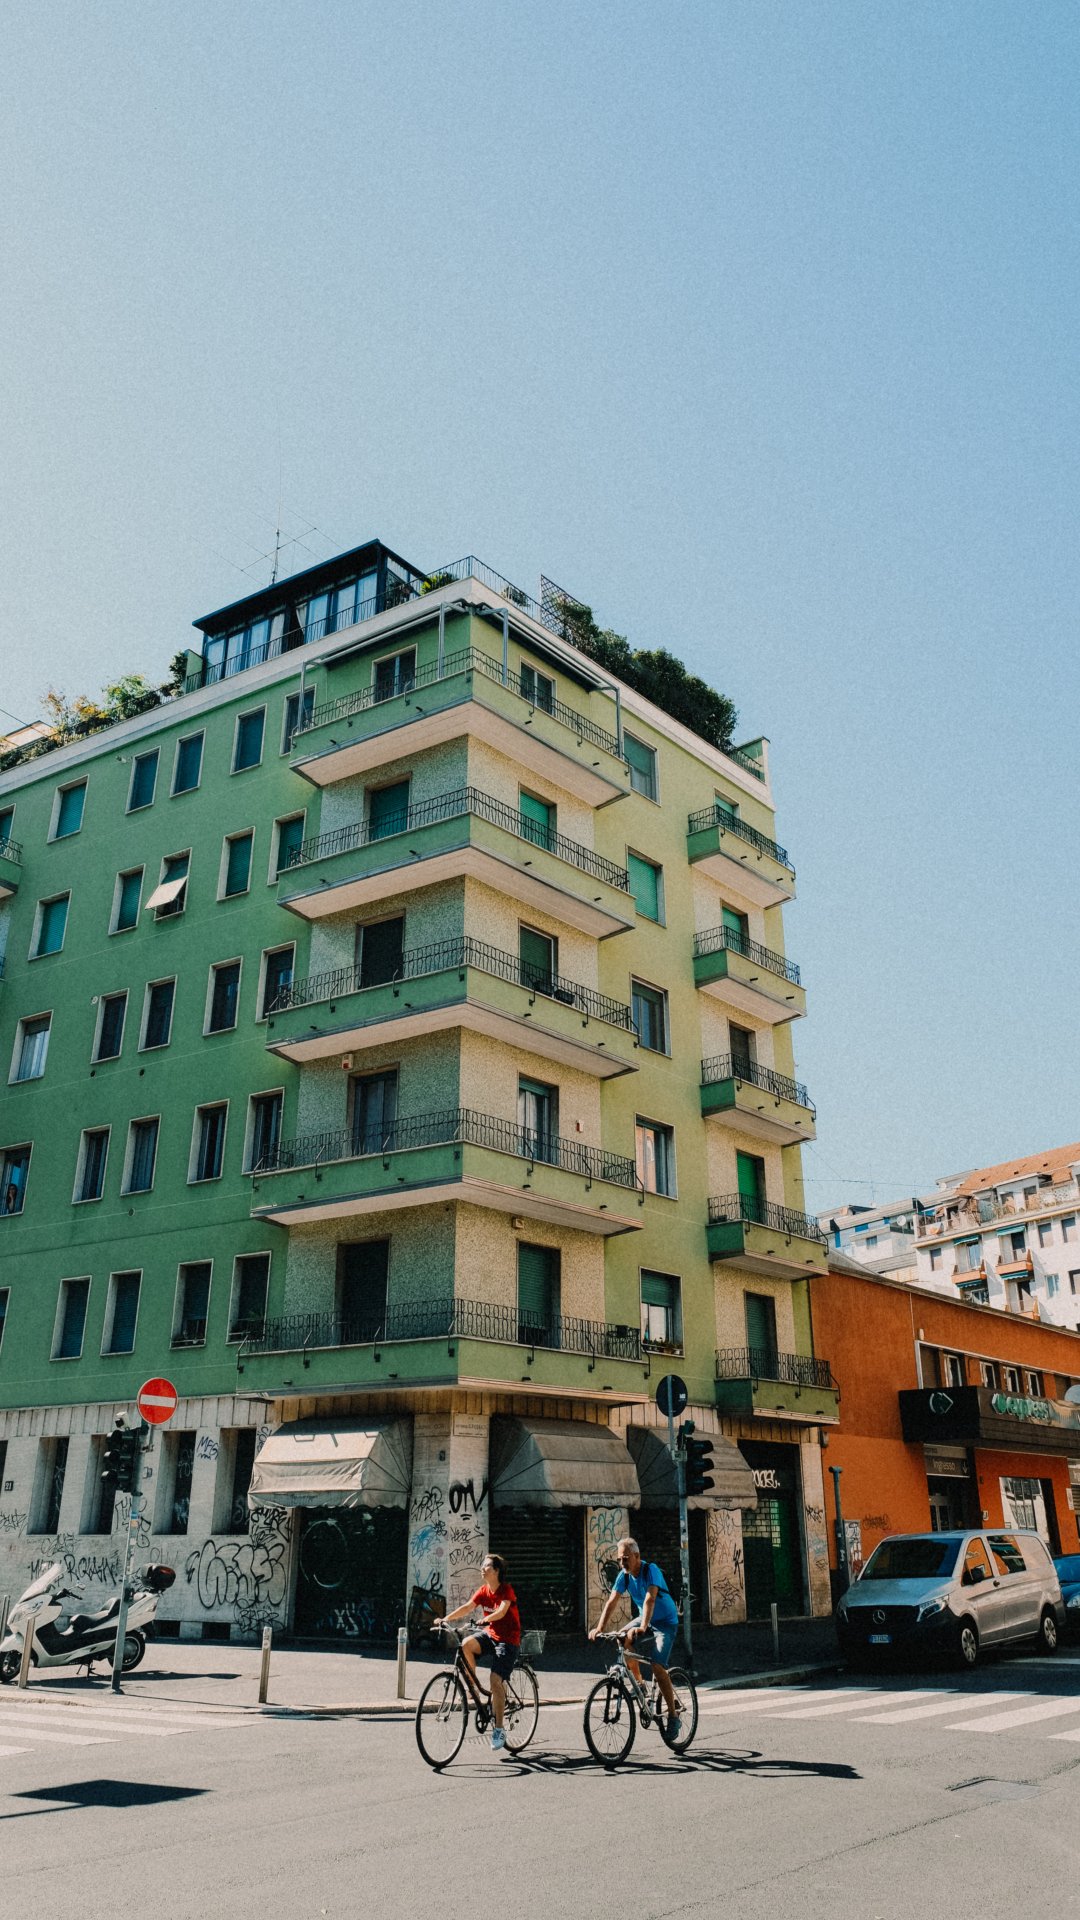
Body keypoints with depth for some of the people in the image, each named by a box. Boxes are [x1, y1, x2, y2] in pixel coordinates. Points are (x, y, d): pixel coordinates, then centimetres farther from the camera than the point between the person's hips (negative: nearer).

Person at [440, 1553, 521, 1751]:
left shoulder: (506, 1590, -13)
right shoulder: (483, 1591, 4)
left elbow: (501, 1612, -29)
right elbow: (467, 1607, -6)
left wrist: (483, 1620, -46)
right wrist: (446, 1618, -20)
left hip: (507, 1640, -6)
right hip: (490, 1634, 6)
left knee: (496, 1681, -18)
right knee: (466, 1644, -24)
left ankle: (499, 1730, -7)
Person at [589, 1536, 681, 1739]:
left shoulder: (651, 1570, -24)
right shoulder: (624, 1575, -7)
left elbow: (650, 1599, -36)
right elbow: (611, 1602, -14)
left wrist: (643, 1627, -48)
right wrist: (599, 1628, -26)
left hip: (665, 1622, -6)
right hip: (644, 1619, 6)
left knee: (657, 1666, -21)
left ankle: (673, 1717, -8)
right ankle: (639, 1683, 5)